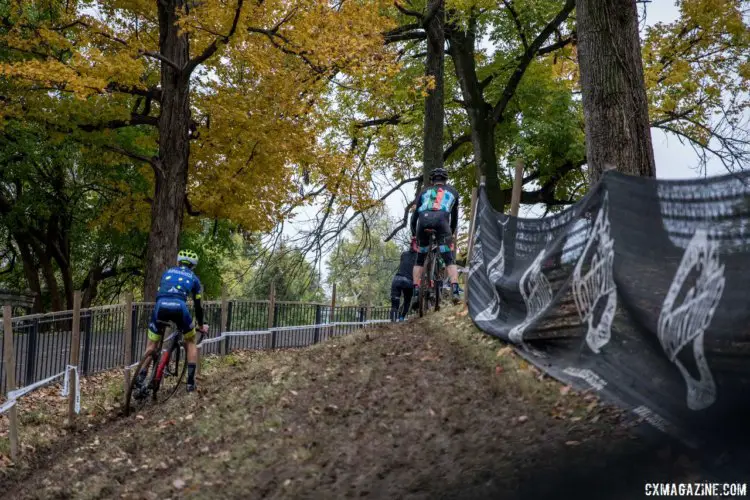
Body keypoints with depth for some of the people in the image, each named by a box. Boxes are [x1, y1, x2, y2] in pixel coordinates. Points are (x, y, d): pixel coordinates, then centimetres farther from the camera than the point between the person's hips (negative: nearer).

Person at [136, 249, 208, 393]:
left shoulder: (168, 272, 31)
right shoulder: (193, 278, 25)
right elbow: (197, 306, 27)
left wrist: (161, 316, 48)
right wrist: (201, 325, 41)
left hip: (161, 306, 1)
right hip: (179, 307, -1)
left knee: (151, 344, 20)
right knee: (190, 343, 21)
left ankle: (140, 379, 11)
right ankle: (191, 381, 15)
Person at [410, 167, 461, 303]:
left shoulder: (424, 191, 31)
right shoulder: (452, 192, 31)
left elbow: (415, 214, 28)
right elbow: (454, 217, 35)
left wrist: (413, 235, 35)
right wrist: (451, 233, 47)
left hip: (423, 221, 1)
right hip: (442, 220, -1)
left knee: (420, 260, 16)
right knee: (449, 260, 0)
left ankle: (416, 293, 7)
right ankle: (455, 291, -20)